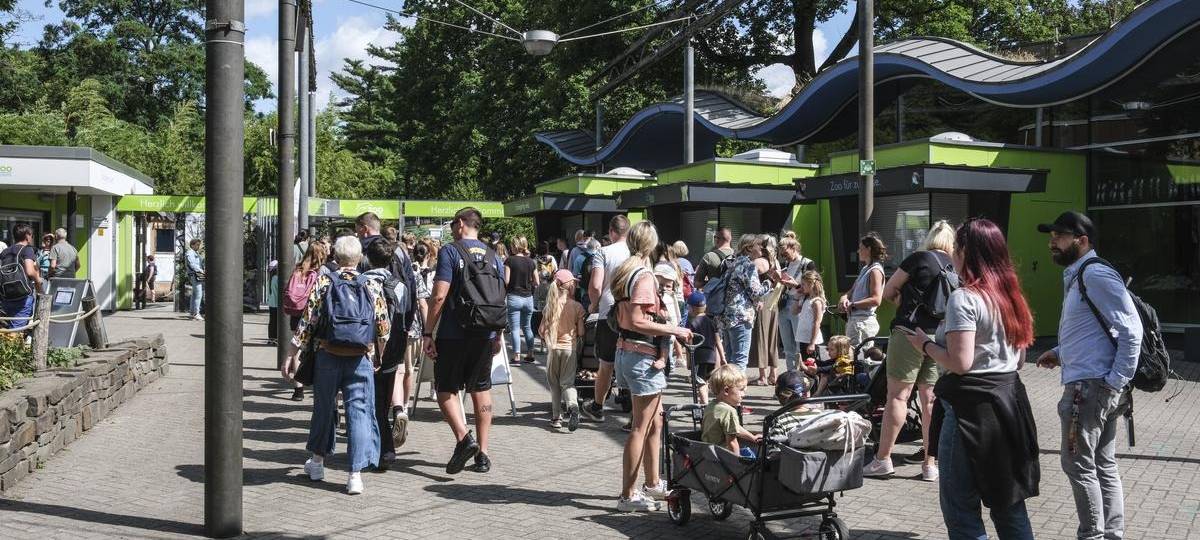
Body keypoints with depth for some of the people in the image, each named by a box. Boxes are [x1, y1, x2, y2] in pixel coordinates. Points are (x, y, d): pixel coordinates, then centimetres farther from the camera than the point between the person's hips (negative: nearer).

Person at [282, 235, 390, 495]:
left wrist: (293, 353, -1)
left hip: (328, 357, 1)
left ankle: (317, 462, 32)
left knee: (324, 408, 17)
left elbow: (307, 321, -6)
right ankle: (356, 475, -5)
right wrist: (378, 357, 18)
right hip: (361, 359, 0)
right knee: (359, 412, 1)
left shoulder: (323, 283, -2)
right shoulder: (373, 286, 1)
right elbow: (383, 327, 4)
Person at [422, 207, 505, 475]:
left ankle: (463, 438, -13)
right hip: (485, 335, 5)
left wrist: (427, 333, -10)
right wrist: (498, 336, 22)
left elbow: (439, 296, -16)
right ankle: (482, 453, 13)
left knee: (446, 389, 7)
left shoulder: (450, 252, -8)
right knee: (481, 389, 12)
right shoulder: (494, 257, 9)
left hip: (453, 334, -5)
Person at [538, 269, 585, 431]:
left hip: (553, 347, 1)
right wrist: (579, 347, 14)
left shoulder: (551, 305, -5)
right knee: (567, 382, 5)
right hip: (570, 347, -1)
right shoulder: (577, 306, -7)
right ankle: (573, 407, -22)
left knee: (554, 383, 13)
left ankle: (556, 417, 13)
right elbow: (581, 332, -4)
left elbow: (542, 330, -4)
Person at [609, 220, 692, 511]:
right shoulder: (644, 275, -16)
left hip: (625, 351, 9)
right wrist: (674, 330, -19)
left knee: (654, 422, 18)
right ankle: (628, 495, 2)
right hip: (643, 356, -9)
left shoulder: (623, 273, 12)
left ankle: (652, 483, 28)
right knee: (641, 427, -3)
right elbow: (637, 321, -24)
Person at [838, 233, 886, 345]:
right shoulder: (865, 269, 20)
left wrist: (852, 305, -21)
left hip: (863, 320, -10)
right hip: (854, 319, 10)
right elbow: (852, 291, 19)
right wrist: (844, 298, -4)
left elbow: (876, 300, -20)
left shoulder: (875, 270, -11)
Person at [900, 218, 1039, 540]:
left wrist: (924, 344, -5)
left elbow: (959, 363, -20)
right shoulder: (1010, 295, 11)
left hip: (971, 407, -9)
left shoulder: (964, 297, -15)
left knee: (961, 507, 0)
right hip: (1009, 401, 9)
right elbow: (1020, 359, 16)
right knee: (1008, 500, 16)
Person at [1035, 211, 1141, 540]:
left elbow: (1131, 330, -19)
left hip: (1091, 387, -10)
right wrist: (1060, 353, 16)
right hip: (1091, 386, 10)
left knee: (1078, 464, -3)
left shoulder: (1095, 274, -14)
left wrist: (1117, 382, -20)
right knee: (1104, 466, 13)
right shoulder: (1077, 276, 18)